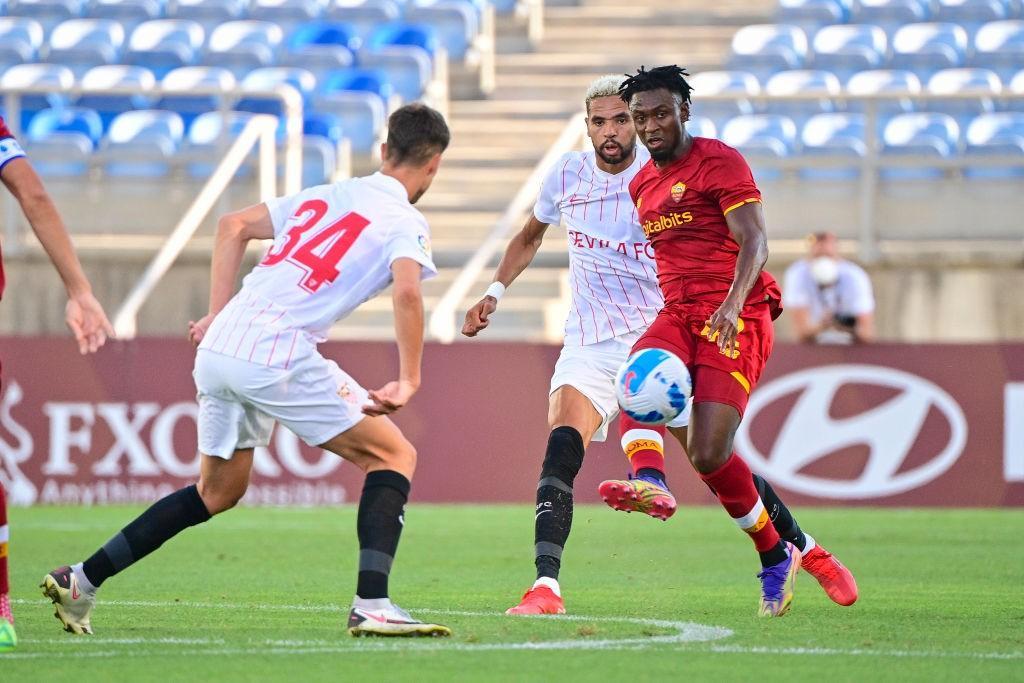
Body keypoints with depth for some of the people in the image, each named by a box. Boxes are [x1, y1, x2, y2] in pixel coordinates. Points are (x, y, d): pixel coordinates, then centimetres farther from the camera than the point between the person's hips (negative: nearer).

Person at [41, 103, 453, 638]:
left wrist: (218, 316, 22)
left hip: (219, 348, 7)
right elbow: (406, 290, -18)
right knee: (394, 455, 3)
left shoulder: (323, 197, 23)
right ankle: (371, 605, -11)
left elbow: (233, 226, 25)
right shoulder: (406, 222, 2)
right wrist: (408, 381, -14)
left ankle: (80, 581, 22)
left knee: (218, 492, 23)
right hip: (277, 354, -7)